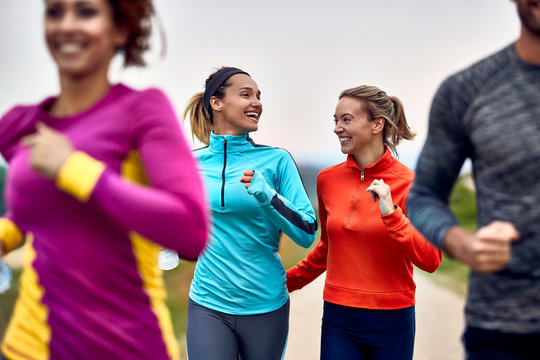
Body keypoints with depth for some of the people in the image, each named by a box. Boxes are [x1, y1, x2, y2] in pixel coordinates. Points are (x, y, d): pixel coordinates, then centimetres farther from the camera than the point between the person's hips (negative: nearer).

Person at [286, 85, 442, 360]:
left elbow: (430, 260, -12)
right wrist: (287, 281, 17)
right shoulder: (327, 180, 3)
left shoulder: (408, 183, -8)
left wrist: (391, 214, -21)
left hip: (391, 319, -2)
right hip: (338, 319, 3)